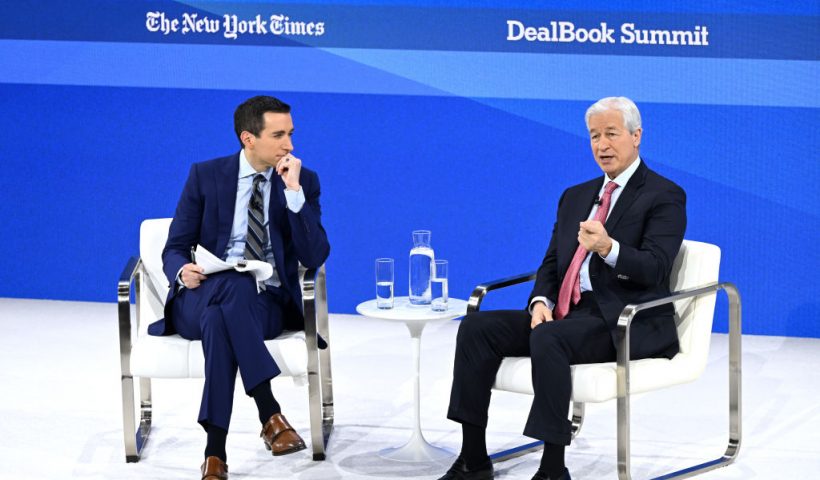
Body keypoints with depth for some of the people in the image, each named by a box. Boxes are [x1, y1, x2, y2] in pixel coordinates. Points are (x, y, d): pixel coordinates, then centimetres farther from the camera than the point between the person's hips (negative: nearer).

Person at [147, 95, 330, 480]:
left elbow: (314, 258, -8)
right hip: (202, 300, 0)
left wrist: (293, 191, -18)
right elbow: (175, 248, 4)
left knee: (220, 321, -37)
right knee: (230, 286, -38)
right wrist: (183, 271, -21)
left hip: (267, 304, 0)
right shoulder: (206, 176, 3)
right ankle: (270, 413, -39)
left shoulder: (304, 181, 3)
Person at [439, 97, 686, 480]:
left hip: (628, 323, -7)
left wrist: (608, 247, -34)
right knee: (476, 327, -12)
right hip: (568, 316, 7)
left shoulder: (664, 196, -3)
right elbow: (551, 264, 17)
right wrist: (540, 301, -5)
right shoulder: (575, 196, 20)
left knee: (548, 338, -35)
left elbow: (654, 269, -15)